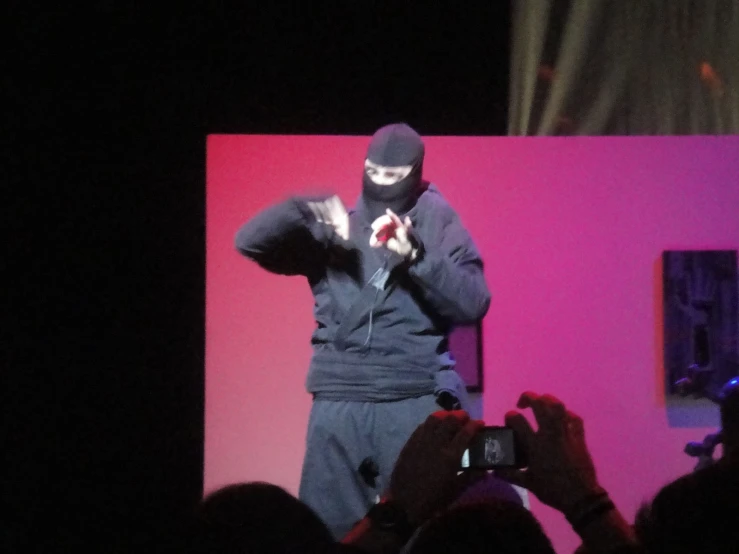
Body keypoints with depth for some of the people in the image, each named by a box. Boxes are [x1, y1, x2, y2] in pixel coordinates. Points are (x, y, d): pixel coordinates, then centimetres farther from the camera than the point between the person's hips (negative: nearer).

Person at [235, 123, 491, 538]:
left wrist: (415, 256, -17)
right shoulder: (337, 229, 11)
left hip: (415, 402, -2)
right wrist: (309, 211, -15)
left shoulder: (439, 226, 6)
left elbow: (474, 305, -5)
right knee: (327, 526, 2)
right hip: (338, 404, 2)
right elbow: (250, 240, 2)